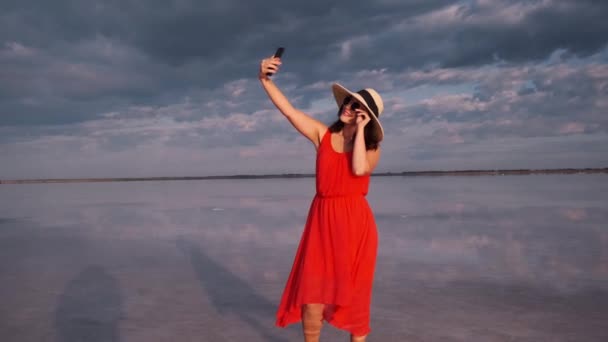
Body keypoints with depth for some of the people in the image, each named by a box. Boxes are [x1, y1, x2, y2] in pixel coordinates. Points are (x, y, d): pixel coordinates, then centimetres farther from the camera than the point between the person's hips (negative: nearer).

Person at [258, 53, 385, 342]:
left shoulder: (371, 147, 2)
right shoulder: (322, 134, 5)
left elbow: (359, 169, -20)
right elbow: (288, 110, -4)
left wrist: (360, 130, -12)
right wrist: (265, 80, -16)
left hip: (355, 222, -1)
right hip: (322, 219, 1)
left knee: (354, 292, 9)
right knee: (311, 291, 0)